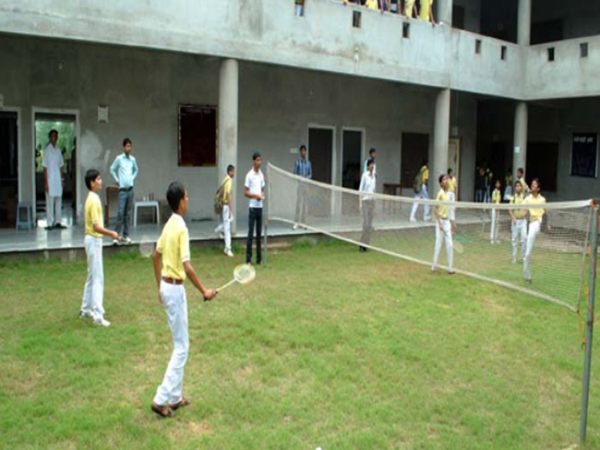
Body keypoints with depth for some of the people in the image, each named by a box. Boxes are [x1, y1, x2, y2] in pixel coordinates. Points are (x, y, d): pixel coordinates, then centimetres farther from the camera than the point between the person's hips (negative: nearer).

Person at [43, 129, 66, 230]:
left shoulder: (58, 150, 11)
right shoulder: (47, 150, -6)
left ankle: (58, 222, 13)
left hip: (58, 180, 6)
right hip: (50, 180, -6)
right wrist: (46, 182, -11)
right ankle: (50, 223, 1)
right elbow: (45, 168, -8)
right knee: (50, 202, -2)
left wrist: (62, 180, 10)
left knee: (59, 202, 7)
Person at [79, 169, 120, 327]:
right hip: (94, 240, -10)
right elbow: (96, 226, -23)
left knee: (92, 277, 18)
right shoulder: (94, 200, -19)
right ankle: (98, 316, -6)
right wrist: (111, 233, -16)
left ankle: (85, 310, 29)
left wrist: (108, 232, 14)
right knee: (97, 279, -8)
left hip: (92, 239, 10)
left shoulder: (92, 198, 11)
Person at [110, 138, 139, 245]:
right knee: (121, 212, -11)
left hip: (130, 189, 4)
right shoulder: (119, 158, -4)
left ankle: (126, 235, 15)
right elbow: (112, 169, 4)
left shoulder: (133, 159, 8)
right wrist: (117, 180, -2)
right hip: (122, 189, -4)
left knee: (128, 213, 8)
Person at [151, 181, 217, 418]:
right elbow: (187, 267, -24)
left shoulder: (169, 225, 8)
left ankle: (175, 396, 23)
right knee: (181, 347, 1)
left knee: (180, 345, 16)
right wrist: (203, 290, -16)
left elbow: (156, 256, 17)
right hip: (175, 289, -9)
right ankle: (161, 399, 5)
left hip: (167, 286, 9)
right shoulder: (181, 228, -19)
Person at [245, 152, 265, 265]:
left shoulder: (261, 175, 12)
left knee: (259, 233, 9)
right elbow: (245, 192, -7)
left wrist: (262, 195, -1)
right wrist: (255, 195, -22)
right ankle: (248, 259, -1)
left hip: (260, 207, 6)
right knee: (250, 233, -4)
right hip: (252, 207, -6)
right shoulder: (249, 175, -7)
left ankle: (259, 257, 15)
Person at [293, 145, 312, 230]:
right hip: (299, 184, -3)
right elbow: (294, 173, 1)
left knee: (305, 204, 5)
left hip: (306, 184, 3)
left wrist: (307, 177, -7)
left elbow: (310, 174, 12)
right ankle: (297, 223, -8)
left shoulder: (308, 163, 9)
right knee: (299, 203, -10)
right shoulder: (297, 162, 0)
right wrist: (300, 177, -16)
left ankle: (303, 222, 12)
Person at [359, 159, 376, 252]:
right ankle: (362, 244, -4)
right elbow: (361, 189, -9)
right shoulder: (365, 175, -9)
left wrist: (374, 202, 15)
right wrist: (360, 202, -14)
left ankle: (365, 244, 11)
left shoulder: (373, 175, 11)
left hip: (372, 200, 7)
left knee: (370, 224, 5)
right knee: (366, 223, -11)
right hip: (365, 200, -7)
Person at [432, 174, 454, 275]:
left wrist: (450, 224, 14)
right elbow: (435, 210, -15)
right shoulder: (440, 193, -13)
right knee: (439, 245, 1)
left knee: (449, 245, 4)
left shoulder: (447, 193, 9)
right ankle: (434, 266, 15)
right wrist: (440, 223, -19)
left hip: (447, 221, 7)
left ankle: (450, 268, 9)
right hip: (441, 221, -7)